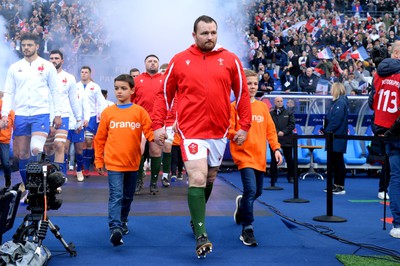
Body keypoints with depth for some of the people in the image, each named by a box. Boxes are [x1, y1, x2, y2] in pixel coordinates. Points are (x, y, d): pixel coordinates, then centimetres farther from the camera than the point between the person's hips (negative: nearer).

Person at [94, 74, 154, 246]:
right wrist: (99, 161, 6)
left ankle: (123, 221, 36)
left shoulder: (139, 111, 1)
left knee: (128, 196, 17)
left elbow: (149, 132, -6)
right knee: (116, 196, -12)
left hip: (133, 163, 2)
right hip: (113, 163, -2)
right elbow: (100, 138, 6)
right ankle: (115, 229, -19)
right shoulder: (108, 112, 2)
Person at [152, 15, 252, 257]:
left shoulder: (230, 60, 3)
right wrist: (158, 125, 1)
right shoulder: (179, 61, 1)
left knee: (209, 179, 16)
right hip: (191, 131, -3)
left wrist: (245, 125, 3)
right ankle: (201, 235, -6)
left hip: (219, 131, 3)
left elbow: (243, 93, 8)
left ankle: (197, 217, 39)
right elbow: (164, 94, 7)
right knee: (197, 180, -13)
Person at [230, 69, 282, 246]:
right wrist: (237, 134, -28)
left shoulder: (263, 107, 11)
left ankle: (242, 203, 49)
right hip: (244, 155, -5)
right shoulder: (234, 106, -3)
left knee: (257, 192, 14)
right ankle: (247, 230, -7)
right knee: (250, 190, -18)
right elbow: (228, 129, -8)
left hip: (260, 157, 6)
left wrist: (276, 148, 2)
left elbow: (270, 129, 12)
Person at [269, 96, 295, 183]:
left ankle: (291, 177, 12)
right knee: (274, 160, 3)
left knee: (289, 159, 4)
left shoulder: (289, 113, 8)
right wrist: (277, 132, -14)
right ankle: (273, 177, 11)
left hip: (286, 139, 0)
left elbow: (292, 124, 0)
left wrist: (283, 132, -11)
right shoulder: (270, 114, 6)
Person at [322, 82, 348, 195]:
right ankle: (336, 185, 21)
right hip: (334, 138, 10)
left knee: (338, 161, -5)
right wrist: (325, 129, 8)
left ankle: (340, 187, 0)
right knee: (335, 161, 13)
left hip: (338, 138, -10)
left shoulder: (341, 102, -15)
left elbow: (336, 120, -21)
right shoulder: (337, 102, 16)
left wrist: (327, 131, -15)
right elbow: (330, 118, 18)